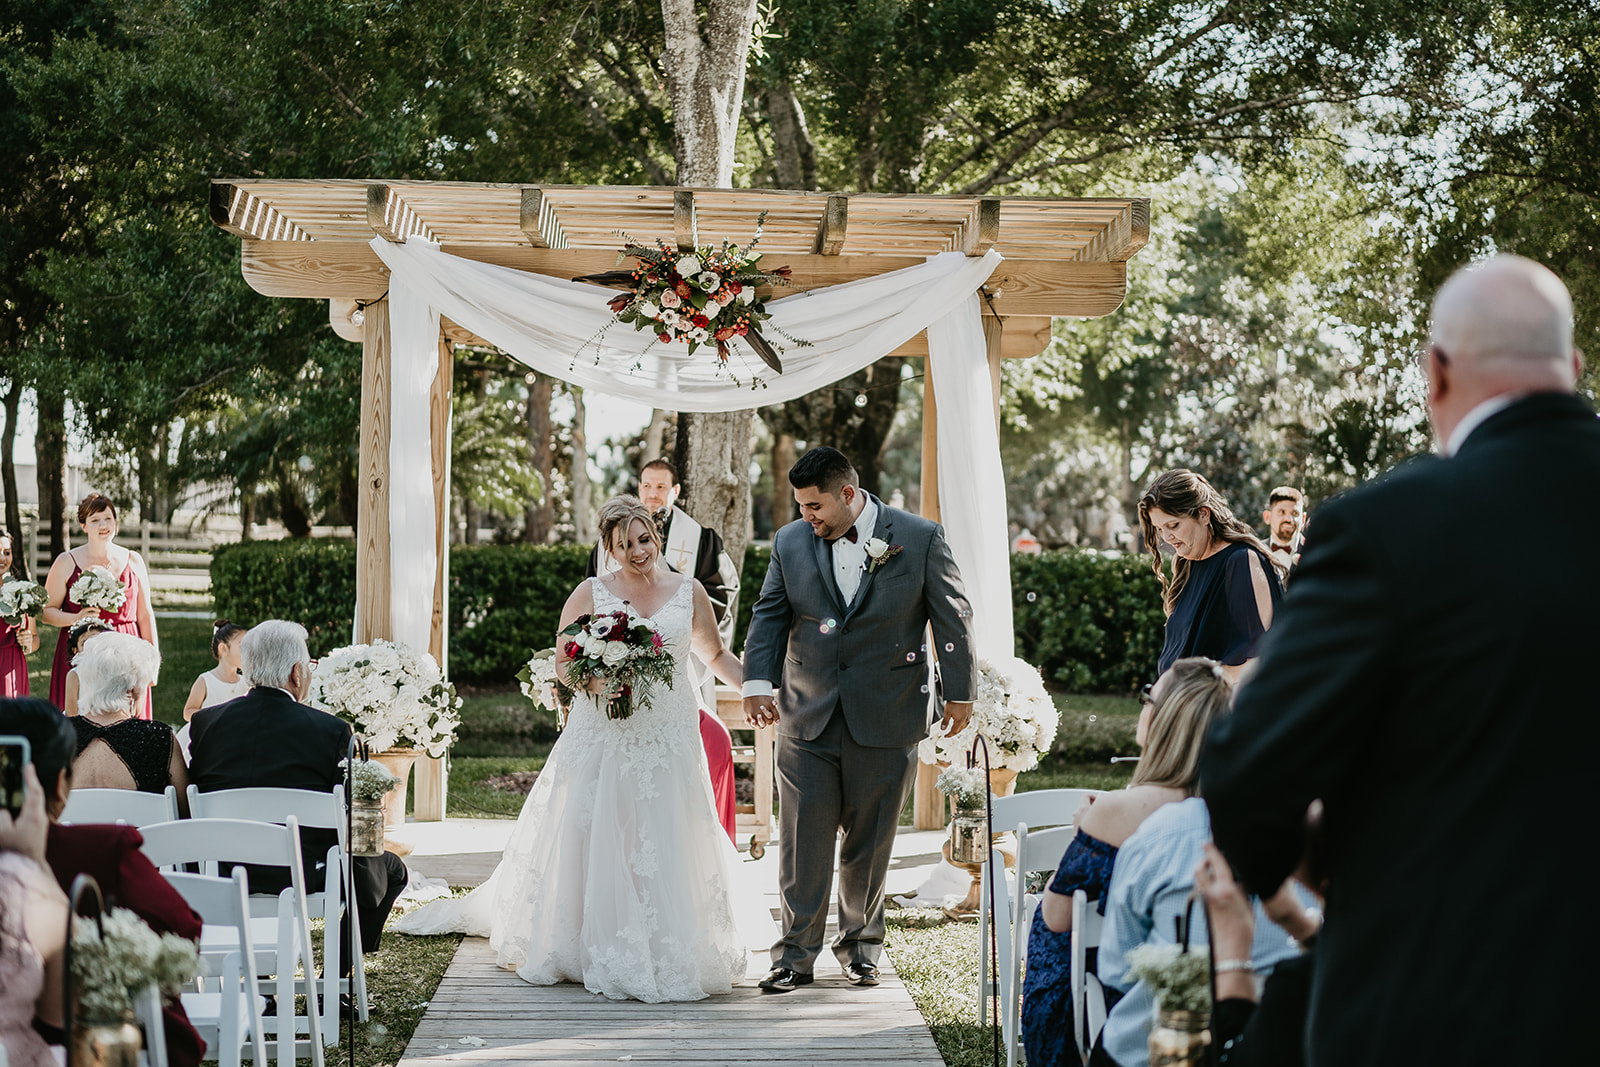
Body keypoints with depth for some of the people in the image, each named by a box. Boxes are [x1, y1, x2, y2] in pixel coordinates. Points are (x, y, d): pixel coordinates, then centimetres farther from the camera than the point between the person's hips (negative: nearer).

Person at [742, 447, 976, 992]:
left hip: (886, 719, -2)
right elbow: (769, 616, 8)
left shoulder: (920, 538, -3)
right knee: (802, 841, -1)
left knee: (869, 840, 8)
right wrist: (758, 681, -6)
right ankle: (796, 954, 6)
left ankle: (860, 943, 23)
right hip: (807, 721, 2)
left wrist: (960, 692, 1)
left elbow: (953, 615, 1)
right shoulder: (790, 544, 4)